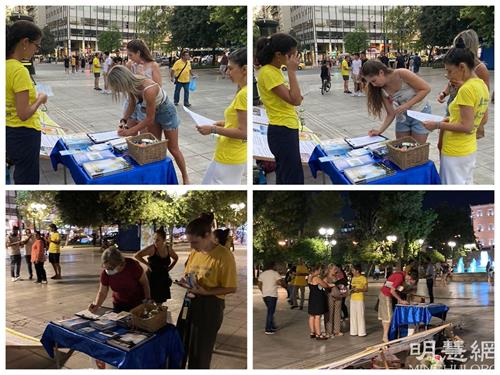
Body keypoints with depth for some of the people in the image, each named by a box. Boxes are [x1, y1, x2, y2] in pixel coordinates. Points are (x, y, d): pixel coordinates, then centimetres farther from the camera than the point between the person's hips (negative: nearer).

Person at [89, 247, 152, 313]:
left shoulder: (132, 266, -25)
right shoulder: (105, 273, -18)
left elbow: (144, 283, -11)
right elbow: (102, 292, -7)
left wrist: (148, 300, -14)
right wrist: (96, 305, -23)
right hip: (119, 305, 2)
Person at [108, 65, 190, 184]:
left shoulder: (148, 90, -41)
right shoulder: (132, 84, -20)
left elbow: (150, 119, -29)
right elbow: (132, 105, 0)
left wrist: (130, 131, -26)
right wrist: (124, 120, -13)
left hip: (166, 113, -6)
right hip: (152, 113, 7)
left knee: (173, 149, 6)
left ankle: (185, 178, 22)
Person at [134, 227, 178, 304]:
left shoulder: (168, 249, -1)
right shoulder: (151, 248, -16)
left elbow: (176, 258, 19)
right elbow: (137, 255, -17)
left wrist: (169, 268, 8)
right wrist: (147, 264, -11)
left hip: (163, 280, 5)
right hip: (152, 279, -4)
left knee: (160, 302, 15)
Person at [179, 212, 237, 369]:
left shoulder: (224, 255, -16)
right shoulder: (194, 253, 6)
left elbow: (231, 288, -16)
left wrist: (205, 292, -25)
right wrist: (184, 282, -3)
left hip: (210, 306, -6)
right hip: (191, 302, 6)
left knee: (200, 351, 4)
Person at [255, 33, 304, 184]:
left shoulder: (275, 70, 11)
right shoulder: (267, 73, -18)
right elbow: (294, 100, -23)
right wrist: (292, 71, -19)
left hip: (287, 130, 10)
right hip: (282, 132, -10)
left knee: (284, 177, 15)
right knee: (294, 178, -7)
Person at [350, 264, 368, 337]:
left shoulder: (363, 278, -6)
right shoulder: (353, 278, 13)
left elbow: (366, 289, -6)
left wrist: (359, 289, -21)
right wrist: (351, 290, -1)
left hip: (360, 299, -7)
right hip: (353, 299, 7)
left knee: (360, 315, -4)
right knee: (353, 315, 8)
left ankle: (361, 332, 2)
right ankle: (354, 331, 14)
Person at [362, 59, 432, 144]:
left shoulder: (402, 74, -26)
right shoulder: (382, 90, -11)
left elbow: (426, 88, -21)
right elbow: (391, 114, -5)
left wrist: (406, 105, -28)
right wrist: (380, 130, -18)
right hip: (402, 116, 5)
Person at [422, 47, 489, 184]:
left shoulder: (467, 89, -23)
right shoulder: (482, 85, 6)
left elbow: (466, 127, -24)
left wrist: (437, 125, -16)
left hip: (456, 152, -9)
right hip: (469, 148, 9)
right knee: (466, 185, 19)